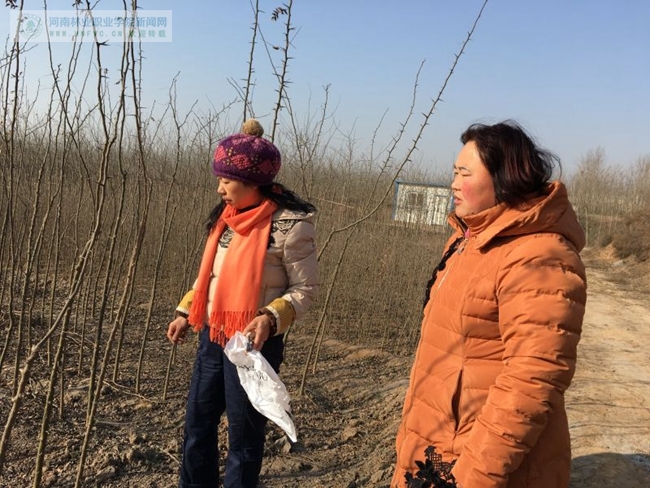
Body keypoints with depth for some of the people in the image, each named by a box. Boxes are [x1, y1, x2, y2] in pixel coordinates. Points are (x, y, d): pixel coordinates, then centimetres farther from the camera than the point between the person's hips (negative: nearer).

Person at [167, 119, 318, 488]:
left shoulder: (291, 224, -18)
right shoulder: (228, 215, 3)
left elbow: (306, 288, -13)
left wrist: (271, 318, -28)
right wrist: (186, 312, 12)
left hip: (253, 342, -7)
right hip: (213, 336, 7)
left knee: (243, 434, 10)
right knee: (198, 424, 19)